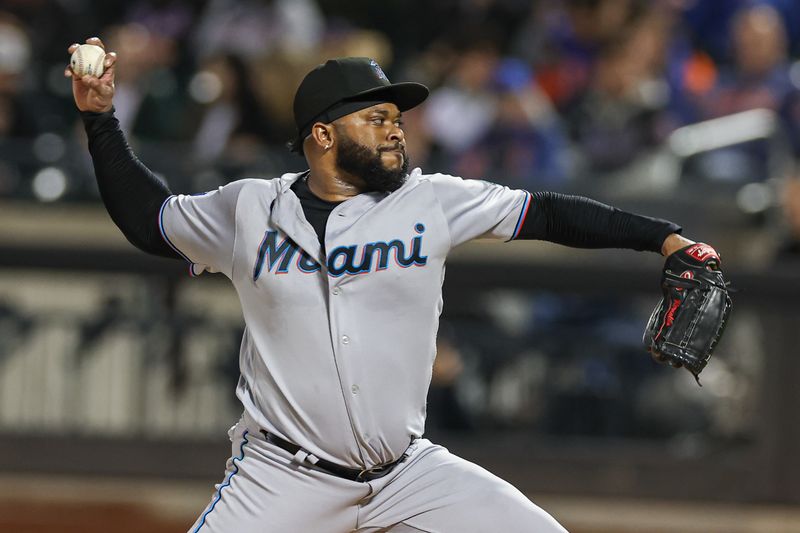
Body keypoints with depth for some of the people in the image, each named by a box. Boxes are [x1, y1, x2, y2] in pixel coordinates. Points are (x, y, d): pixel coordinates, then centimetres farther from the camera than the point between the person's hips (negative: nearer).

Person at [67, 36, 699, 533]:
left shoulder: (430, 203, 1)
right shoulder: (249, 210, 2)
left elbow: (546, 214, -1)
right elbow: (146, 217, 16)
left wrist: (664, 237, -8)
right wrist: (101, 117, 8)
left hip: (408, 472, 2)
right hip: (283, 474, -2)